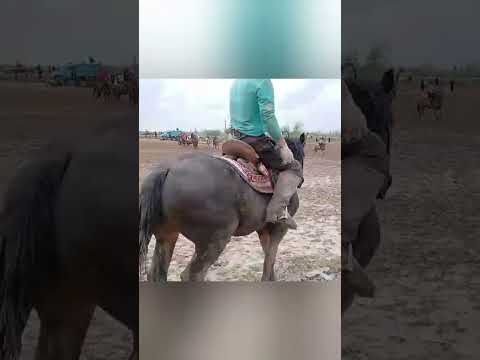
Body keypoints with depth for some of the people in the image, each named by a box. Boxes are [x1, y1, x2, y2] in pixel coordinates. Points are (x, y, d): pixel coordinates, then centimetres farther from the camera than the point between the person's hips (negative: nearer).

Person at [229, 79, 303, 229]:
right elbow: (268, 116, -21)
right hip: (257, 140, -8)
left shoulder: (236, 82, 12)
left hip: (237, 138, 8)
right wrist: (283, 145, -15)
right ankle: (278, 209, -17)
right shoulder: (263, 80, -15)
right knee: (293, 167, 3)